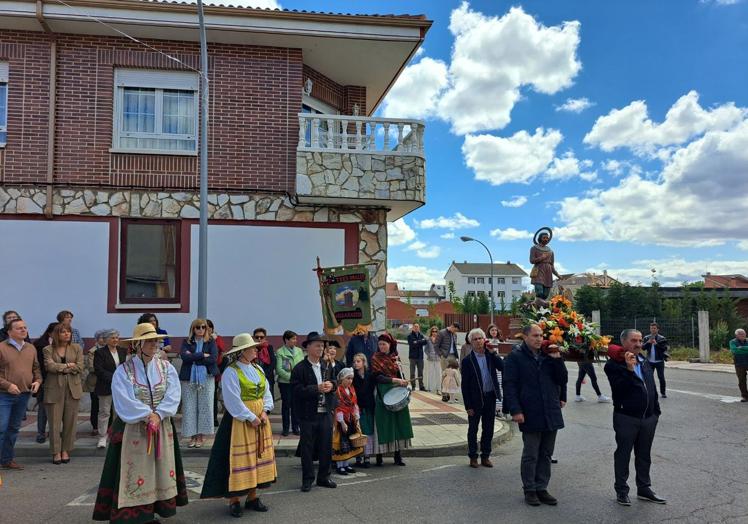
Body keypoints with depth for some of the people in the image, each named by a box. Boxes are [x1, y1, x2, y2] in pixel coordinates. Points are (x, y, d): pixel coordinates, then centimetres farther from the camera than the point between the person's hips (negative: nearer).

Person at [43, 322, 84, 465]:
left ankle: (65, 450, 14)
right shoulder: (48, 349, 5)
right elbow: (50, 366, -10)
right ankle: (56, 452, 8)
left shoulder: (76, 348, 9)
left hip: (72, 388, 1)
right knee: (55, 421, -1)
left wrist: (60, 368, -6)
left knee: (70, 421, 3)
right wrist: (68, 365, -6)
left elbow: (80, 368, -2)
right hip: (54, 389, -1)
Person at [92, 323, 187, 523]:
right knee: (133, 474, -2)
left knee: (160, 472, 8)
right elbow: (125, 402, -15)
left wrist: (158, 415, -19)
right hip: (132, 430, -4)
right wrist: (147, 415, -19)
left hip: (163, 428, 4)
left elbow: (172, 397, -7)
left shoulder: (167, 368, 2)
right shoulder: (123, 371, -8)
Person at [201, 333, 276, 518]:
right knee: (240, 459, -2)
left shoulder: (258, 369, 9)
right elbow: (233, 401, -18)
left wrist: (265, 412, -8)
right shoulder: (231, 372, -13)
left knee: (258, 457, 11)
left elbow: (267, 393, 7)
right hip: (240, 421, -7)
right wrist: (250, 418, -17)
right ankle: (234, 501, 9)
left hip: (260, 419, 7)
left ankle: (252, 497, 22)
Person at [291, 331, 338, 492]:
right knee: (307, 448, 5)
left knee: (327, 447, 10)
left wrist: (332, 385, -4)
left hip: (326, 412, 5)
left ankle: (324, 477, 24)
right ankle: (307, 480, 18)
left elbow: (334, 382, 19)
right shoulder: (299, 368, -9)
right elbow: (297, 390, -17)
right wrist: (317, 389, -22)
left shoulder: (327, 366, 10)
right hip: (309, 414, -5)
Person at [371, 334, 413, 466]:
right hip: (383, 394, -4)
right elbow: (378, 377, -11)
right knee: (384, 424, -4)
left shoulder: (394, 357, 11)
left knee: (398, 423, 3)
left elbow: (400, 375, 15)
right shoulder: (375, 358, -1)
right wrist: (394, 380, -18)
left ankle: (398, 455, 8)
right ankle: (379, 456, 3)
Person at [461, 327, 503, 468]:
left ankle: (485, 456, 25)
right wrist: (468, 406, -11)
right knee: (473, 429, 9)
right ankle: (473, 457, 22)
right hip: (476, 399, -3)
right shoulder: (467, 360, -8)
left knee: (488, 429, 12)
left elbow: (502, 367, -11)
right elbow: (465, 385, -8)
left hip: (490, 397, 4)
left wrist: (493, 353, -14)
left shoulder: (491, 355, 4)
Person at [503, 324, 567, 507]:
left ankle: (541, 488, 24)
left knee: (546, 454, 13)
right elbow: (509, 385, -9)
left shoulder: (548, 355, 10)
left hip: (551, 414, 5)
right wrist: (515, 410, -16)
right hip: (530, 415, -5)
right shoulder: (515, 357, -6)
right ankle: (530, 490, 17)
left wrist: (557, 359, -6)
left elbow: (562, 379, 7)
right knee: (530, 455, 4)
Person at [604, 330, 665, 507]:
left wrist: (656, 411, 14)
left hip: (649, 417, 6)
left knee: (644, 455, 16)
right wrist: (629, 369, -29)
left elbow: (652, 387, 17)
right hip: (626, 418, -6)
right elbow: (618, 388, -24)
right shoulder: (614, 364, -12)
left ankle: (644, 488, 29)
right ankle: (621, 491, 16)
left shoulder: (645, 362, 12)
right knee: (623, 454, 5)